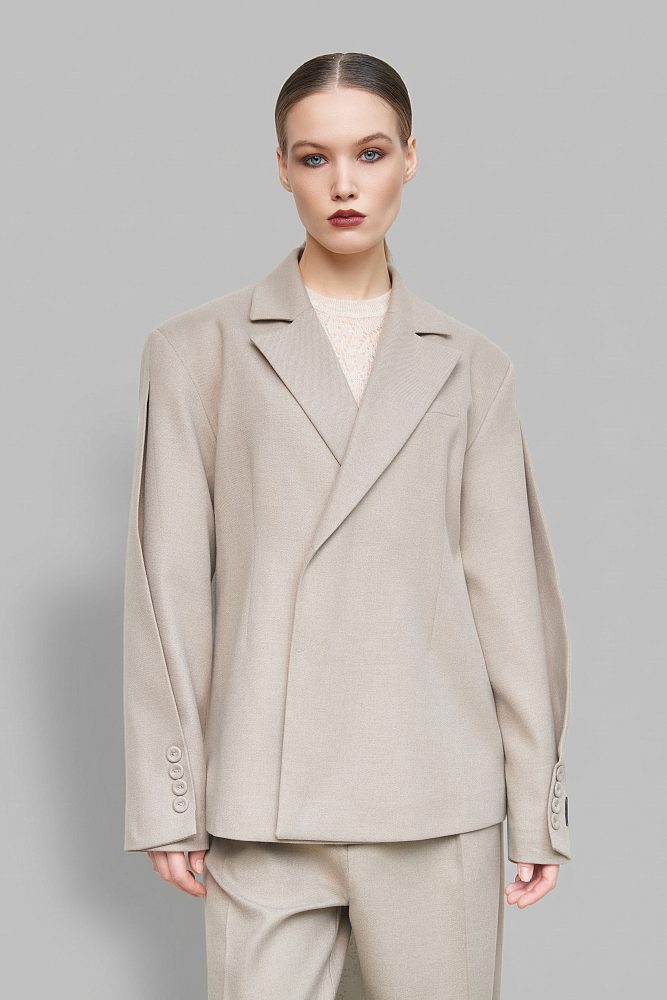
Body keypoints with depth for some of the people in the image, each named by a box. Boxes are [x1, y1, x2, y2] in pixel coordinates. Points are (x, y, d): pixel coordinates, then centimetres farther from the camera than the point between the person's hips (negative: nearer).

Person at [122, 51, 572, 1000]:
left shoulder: (470, 365, 8)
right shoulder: (198, 349, 4)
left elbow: (507, 585, 6)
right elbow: (169, 586, 2)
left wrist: (539, 804, 5)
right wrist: (167, 801, -1)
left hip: (436, 798, 1)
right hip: (264, 803, -1)